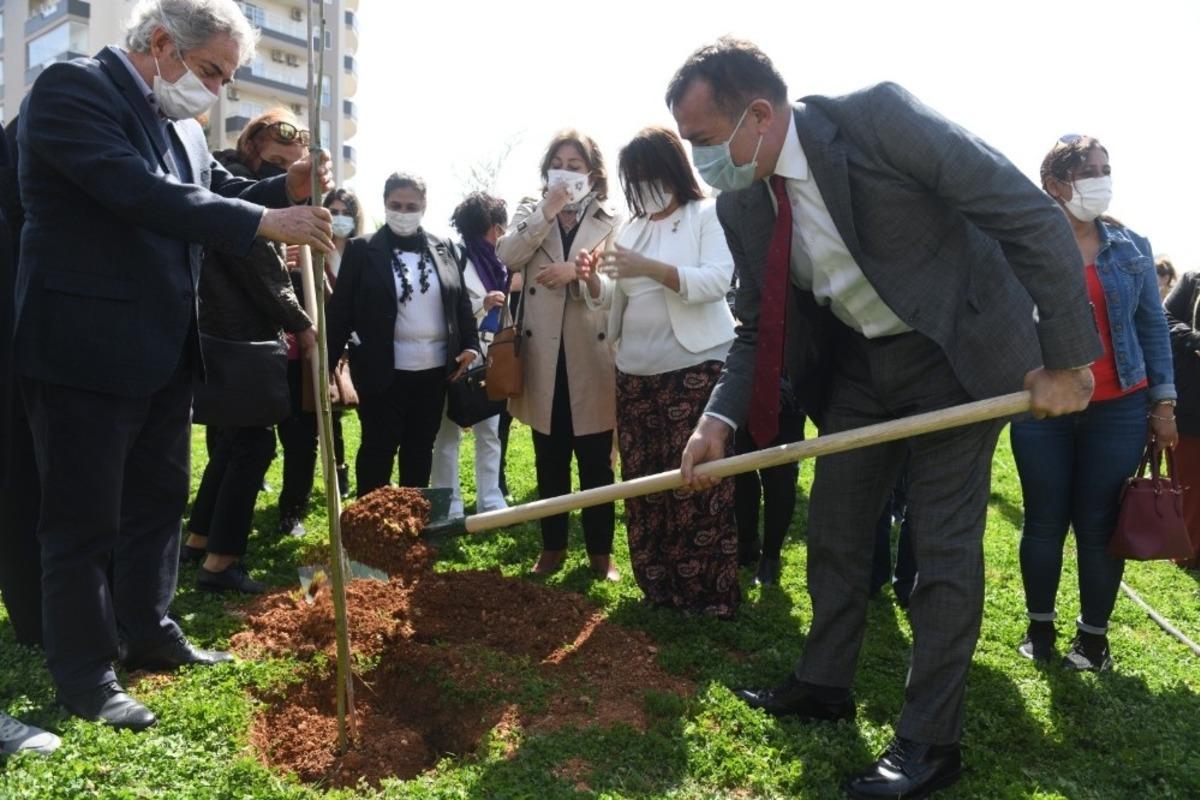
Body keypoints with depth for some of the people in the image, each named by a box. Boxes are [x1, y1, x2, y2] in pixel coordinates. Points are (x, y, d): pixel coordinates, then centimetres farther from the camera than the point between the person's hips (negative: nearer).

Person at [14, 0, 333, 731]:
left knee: (158, 500, 18)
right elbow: (141, 193, -26)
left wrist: (288, 190, -2)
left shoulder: (181, 124, 11)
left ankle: (149, 634, 35)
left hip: (162, 350, 9)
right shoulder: (71, 87, -13)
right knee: (85, 519, 3)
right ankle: (85, 676, 18)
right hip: (86, 351, -9)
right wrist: (264, 222, -26)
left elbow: (219, 192, 19)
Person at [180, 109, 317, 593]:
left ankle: (198, 540, 28)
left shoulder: (251, 185, 19)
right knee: (254, 443, -6)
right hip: (242, 335, -10)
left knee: (232, 439, 17)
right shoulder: (237, 183, -12)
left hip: (232, 333, 10)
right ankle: (220, 562, -1)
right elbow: (258, 267, -16)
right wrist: (299, 323, -7)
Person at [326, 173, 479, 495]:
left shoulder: (442, 248, 7)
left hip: (434, 368, 4)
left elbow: (461, 301, 11)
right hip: (383, 371, -4)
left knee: (420, 449, 14)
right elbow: (340, 308, -4)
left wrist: (470, 345, 2)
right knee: (378, 449, 4)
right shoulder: (362, 249, -3)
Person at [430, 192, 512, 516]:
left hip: (491, 359, 7)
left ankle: (491, 503, 20)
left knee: (490, 432, 11)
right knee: (449, 433, 3)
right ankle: (449, 508, 10)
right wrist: (482, 304, -23)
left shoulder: (493, 261, 11)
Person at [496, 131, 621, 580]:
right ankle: (552, 547, 25)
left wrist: (578, 270, -19)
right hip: (543, 358, 2)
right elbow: (507, 256, -9)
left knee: (596, 463, 7)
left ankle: (600, 552, 18)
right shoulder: (530, 214, 10)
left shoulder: (611, 223, 4)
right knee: (549, 463, 12)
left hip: (592, 357, -2)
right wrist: (546, 214, -14)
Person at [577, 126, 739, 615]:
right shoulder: (632, 227, 17)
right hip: (637, 373, 6)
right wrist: (593, 280, -5)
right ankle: (657, 589, 17)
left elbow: (717, 280, -15)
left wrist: (648, 268, -23)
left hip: (697, 368, -6)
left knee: (697, 484, -5)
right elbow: (612, 302, 16)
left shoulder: (708, 215, 0)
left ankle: (710, 594, 4)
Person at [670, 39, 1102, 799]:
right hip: (857, 362, 6)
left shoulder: (881, 117, -25)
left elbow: (1034, 216, -22)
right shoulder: (742, 204, -6)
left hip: (959, 349, -6)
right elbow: (759, 328, 2)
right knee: (834, 529, 12)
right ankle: (825, 683, 32)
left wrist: (1066, 359, -21)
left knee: (943, 544, -2)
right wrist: (720, 417, -14)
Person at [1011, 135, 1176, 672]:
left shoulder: (1131, 248, 6)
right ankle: (1039, 627, 25)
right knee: (1044, 522, 8)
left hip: (1118, 410, 2)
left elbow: (1153, 326, 9)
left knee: (1100, 526, 6)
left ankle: (1093, 636, 21)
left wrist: (1163, 403, 5)